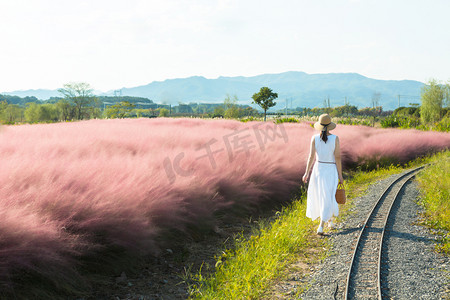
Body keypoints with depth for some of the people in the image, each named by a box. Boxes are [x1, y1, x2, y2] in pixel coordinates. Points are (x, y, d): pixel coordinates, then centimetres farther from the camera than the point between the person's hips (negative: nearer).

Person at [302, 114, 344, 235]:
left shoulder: (314, 138, -7)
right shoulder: (335, 138, -10)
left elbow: (311, 156, -8)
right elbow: (338, 157, -10)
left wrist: (307, 173, 0)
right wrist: (340, 175, -2)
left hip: (318, 169, 2)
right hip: (331, 170, -2)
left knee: (319, 195, 21)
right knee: (328, 199, 2)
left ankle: (330, 219, 35)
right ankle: (321, 227, -6)